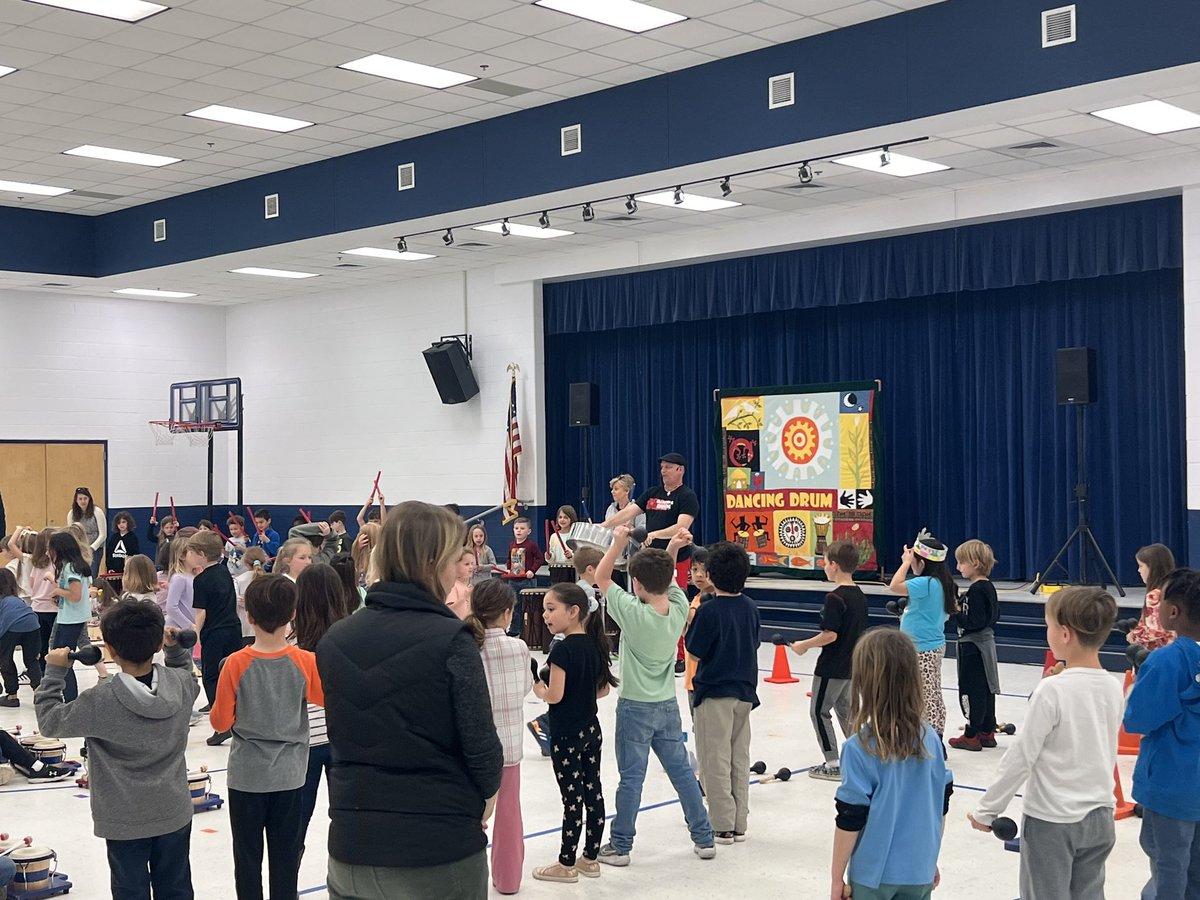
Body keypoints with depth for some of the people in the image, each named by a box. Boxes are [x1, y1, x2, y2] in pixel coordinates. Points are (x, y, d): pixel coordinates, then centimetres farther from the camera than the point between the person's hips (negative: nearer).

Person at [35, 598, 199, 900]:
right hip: (175, 814, 4)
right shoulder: (182, 683, -13)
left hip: (126, 821, -4)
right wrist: (176, 648, 11)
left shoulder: (101, 702, -26)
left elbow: (50, 721, -9)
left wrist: (55, 672, -3)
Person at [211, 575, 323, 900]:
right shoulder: (306, 662, -13)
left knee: (247, 856, 12)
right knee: (285, 857, 12)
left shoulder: (236, 664, -16)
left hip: (247, 776, -1)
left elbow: (220, 722, -8)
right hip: (289, 775, 1)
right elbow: (326, 699, 5)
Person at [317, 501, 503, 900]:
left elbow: (343, 737, 9)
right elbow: (481, 745, -12)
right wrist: (487, 791, 7)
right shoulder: (450, 640, -15)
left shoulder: (333, 640, 0)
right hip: (440, 850, -4)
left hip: (351, 847, 4)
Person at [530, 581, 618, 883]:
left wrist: (538, 688, -3)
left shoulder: (562, 649, -20)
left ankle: (567, 864, 12)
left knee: (572, 799, 1)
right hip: (591, 730, 8)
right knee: (593, 793, 12)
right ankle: (590, 858, 23)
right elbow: (604, 689, 9)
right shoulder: (595, 644, 3)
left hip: (566, 736, -8)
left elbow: (554, 696, -22)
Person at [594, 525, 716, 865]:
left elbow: (601, 577, -11)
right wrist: (672, 549, -4)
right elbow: (667, 580, 11)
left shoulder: (633, 613, -20)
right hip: (668, 706, 5)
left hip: (635, 708, -5)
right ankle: (704, 838, 22)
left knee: (631, 777, 2)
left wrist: (619, 542, -12)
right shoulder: (679, 609, -8)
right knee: (682, 771, 14)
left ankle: (620, 846, 12)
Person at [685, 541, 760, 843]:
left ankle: (723, 826, 6)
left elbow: (695, 649, -10)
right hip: (744, 692, 6)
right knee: (740, 759, 13)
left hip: (715, 694, -6)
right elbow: (753, 644, 11)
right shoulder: (750, 608, 2)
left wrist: (692, 618, 1)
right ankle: (739, 824, 19)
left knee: (715, 761, 3)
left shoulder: (709, 610, -17)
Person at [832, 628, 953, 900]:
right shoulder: (930, 740, -4)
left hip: (874, 875, -4)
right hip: (919, 873, 4)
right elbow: (941, 808, 6)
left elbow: (849, 821, -14)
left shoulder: (860, 748, -18)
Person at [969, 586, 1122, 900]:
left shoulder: (1052, 690, -20)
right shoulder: (1113, 687, -2)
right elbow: (1108, 753, 10)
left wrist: (987, 810, -7)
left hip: (1052, 820, -6)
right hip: (1100, 816, 6)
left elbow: (1020, 757, -16)